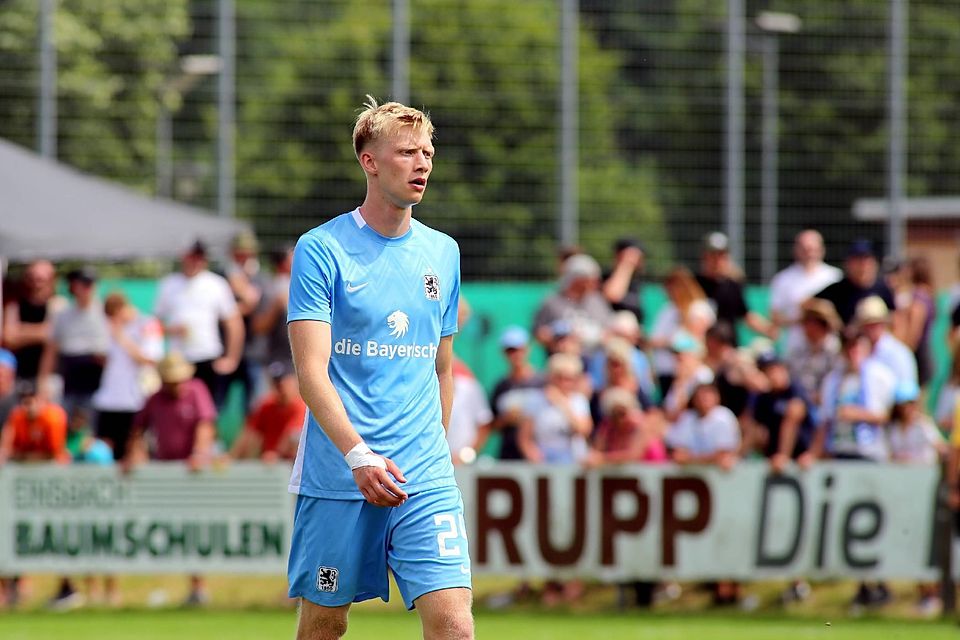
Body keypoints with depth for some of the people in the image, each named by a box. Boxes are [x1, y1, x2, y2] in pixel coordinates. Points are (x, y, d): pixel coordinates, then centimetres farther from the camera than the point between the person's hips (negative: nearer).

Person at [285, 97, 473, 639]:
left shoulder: (443, 253, 12)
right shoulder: (321, 249, -4)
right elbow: (312, 372, -12)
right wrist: (358, 455, -24)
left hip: (426, 479, 3)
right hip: (336, 475, -3)